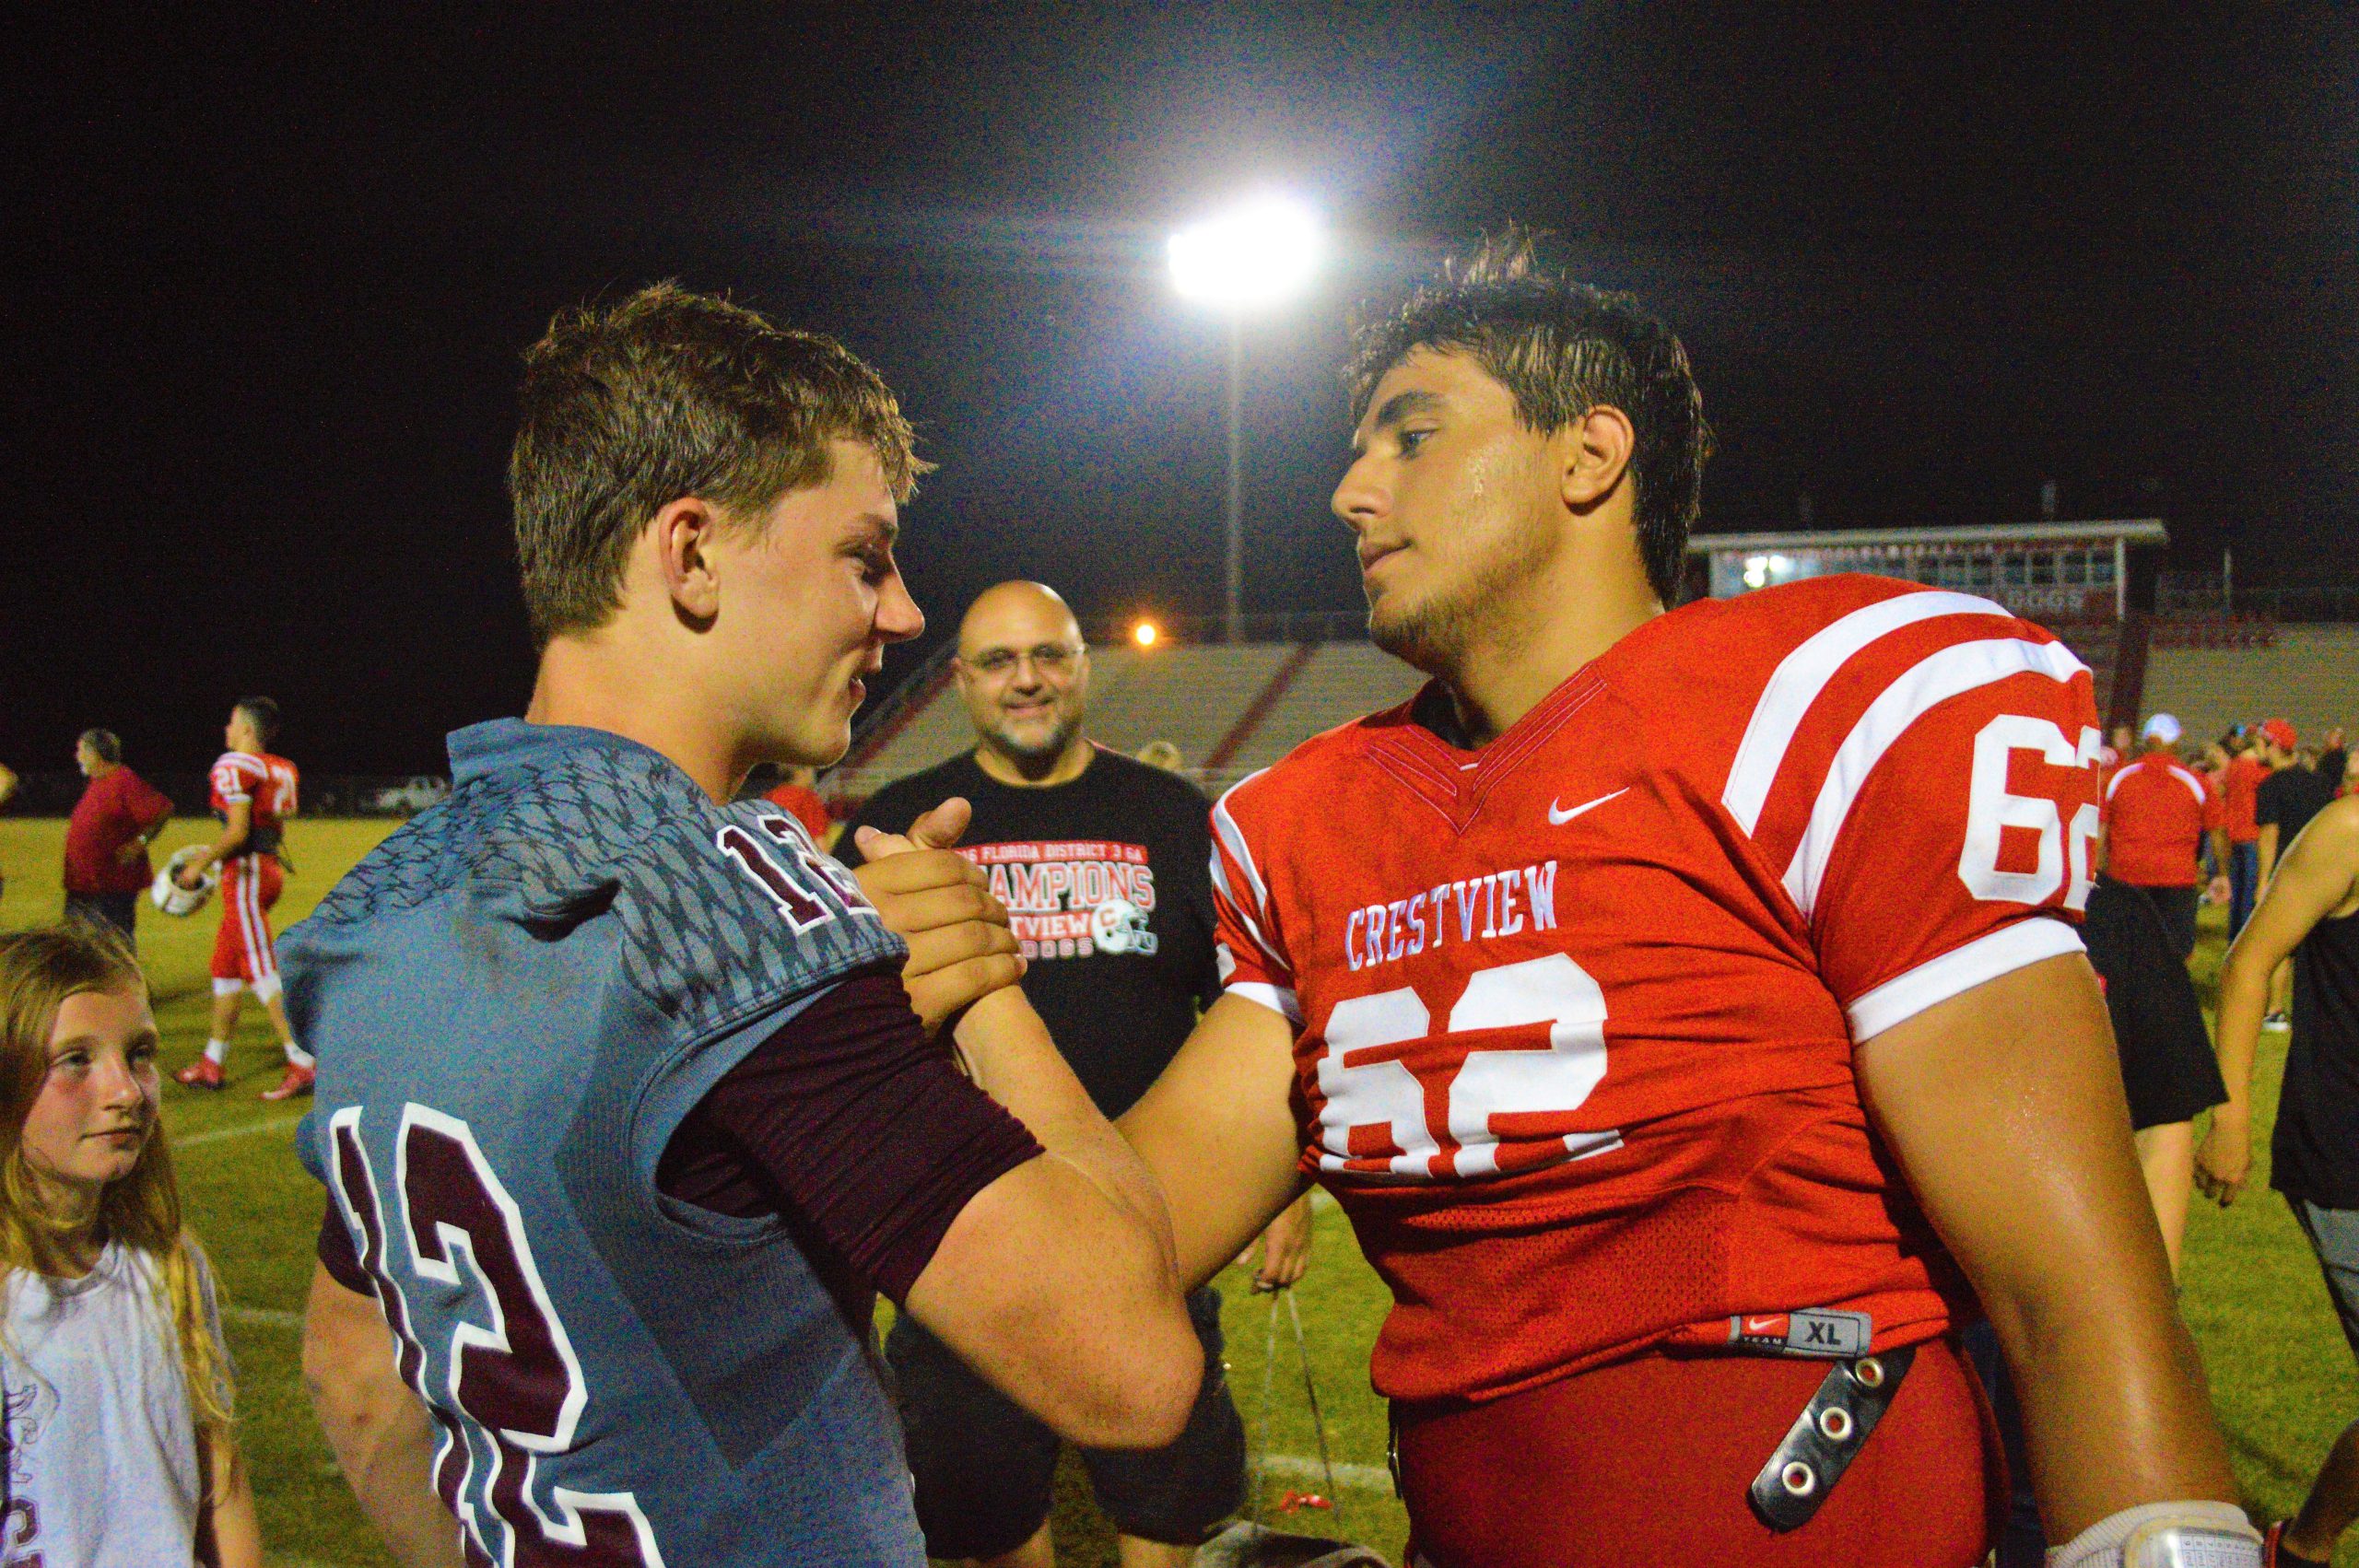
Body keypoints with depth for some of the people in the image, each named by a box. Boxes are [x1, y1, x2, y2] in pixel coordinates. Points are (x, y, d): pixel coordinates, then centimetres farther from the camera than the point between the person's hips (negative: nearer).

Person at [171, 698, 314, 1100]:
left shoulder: (234, 767, -11)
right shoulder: (282, 770, 13)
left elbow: (238, 832, -18)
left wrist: (201, 863, -6)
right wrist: (210, 858, 22)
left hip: (246, 872, -9)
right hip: (271, 866, 9)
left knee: (263, 970, -8)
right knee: (225, 965, 17)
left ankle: (302, 1063, -11)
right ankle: (212, 1064, 24)